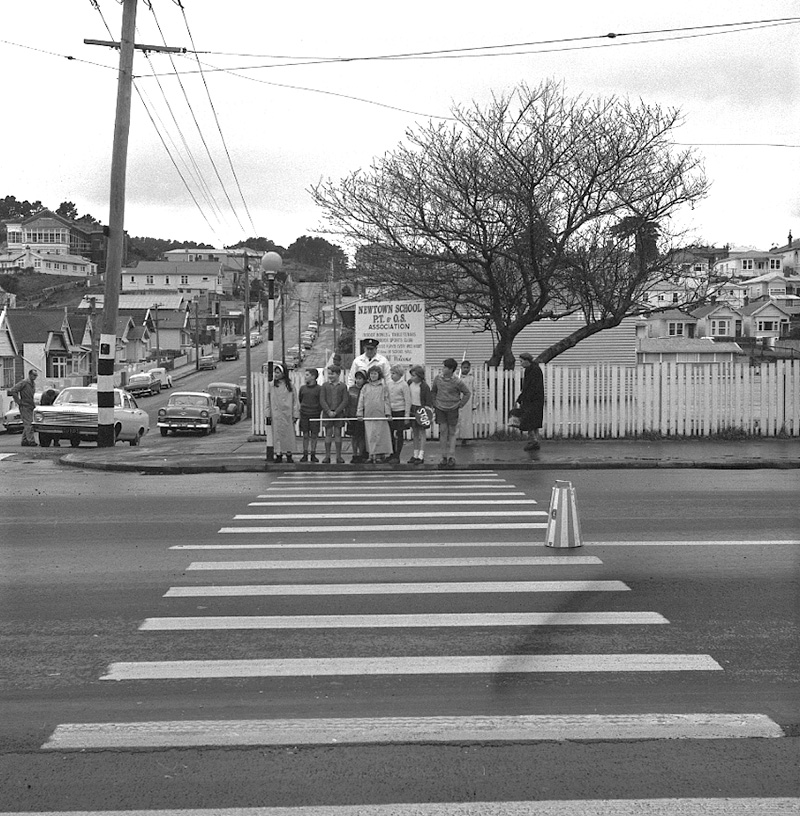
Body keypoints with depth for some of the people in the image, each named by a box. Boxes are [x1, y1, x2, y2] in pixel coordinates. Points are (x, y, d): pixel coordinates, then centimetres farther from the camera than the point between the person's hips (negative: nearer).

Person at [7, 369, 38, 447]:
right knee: (28, 424, -11)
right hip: (25, 407, -8)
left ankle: (24, 441, 15)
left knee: (27, 425, 10)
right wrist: (18, 401, -15)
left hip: (30, 407, 8)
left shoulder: (33, 383, 13)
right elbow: (12, 391, -18)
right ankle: (31, 441, -13)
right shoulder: (24, 382, -13)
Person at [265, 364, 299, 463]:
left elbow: (295, 400, 3)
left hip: (287, 414, -1)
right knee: (277, 433, 0)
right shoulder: (271, 385, 4)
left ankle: (289, 454, 10)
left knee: (288, 433, 2)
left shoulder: (289, 385, 2)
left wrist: (295, 414, -1)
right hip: (276, 414, 1)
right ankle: (278, 454, 5)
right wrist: (268, 413, 1)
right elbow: (268, 400, 7)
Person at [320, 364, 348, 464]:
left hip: (339, 413, -1)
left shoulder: (343, 386, 2)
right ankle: (327, 456, 6)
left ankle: (339, 456, 6)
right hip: (327, 413, 1)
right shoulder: (325, 385, 4)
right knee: (328, 434, 2)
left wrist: (336, 412, -11)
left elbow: (345, 401, -2)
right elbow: (322, 400, -1)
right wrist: (329, 411, -12)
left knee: (338, 434, 2)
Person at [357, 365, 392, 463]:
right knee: (370, 436, 0)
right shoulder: (365, 387, 12)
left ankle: (380, 455, -1)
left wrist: (388, 413, -2)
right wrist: (359, 413, 4)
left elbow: (386, 401, 6)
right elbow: (361, 401, 11)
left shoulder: (383, 387, 7)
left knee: (379, 435, -4)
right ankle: (372, 455, 4)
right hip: (368, 416, 2)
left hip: (380, 414, -2)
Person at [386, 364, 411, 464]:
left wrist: (407, 416, -10)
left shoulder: (403, 385, -10)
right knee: (390, 433, 9)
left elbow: (408, 401, -9)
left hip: (400, 411, -5)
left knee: (399, 435, 1)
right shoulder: (388, 383, 6)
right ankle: (392, 454, 21)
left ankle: (397, 456, 6)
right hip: (390, 411, 5)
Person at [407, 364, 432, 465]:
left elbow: (428, 402, -11)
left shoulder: (425, 386, -14)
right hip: (412, 409, 6)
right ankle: (415, 455, 17)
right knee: (415, 433, 11)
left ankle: (421, 456, -1)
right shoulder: (410, 384, 3)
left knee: (422, 433, -2)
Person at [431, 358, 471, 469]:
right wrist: (434, 403, 8)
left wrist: (460, 405, -3)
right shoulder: (437, 378, -1)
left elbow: (467, 393, 0)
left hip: (452, 409, -3)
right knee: (443, 431, 2)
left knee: (452, 433, 4)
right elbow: (433, 391, 15)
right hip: (440, 408, 3)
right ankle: (444, 457, 7)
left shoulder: (457, 382, -11)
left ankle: (451, 457, 9)